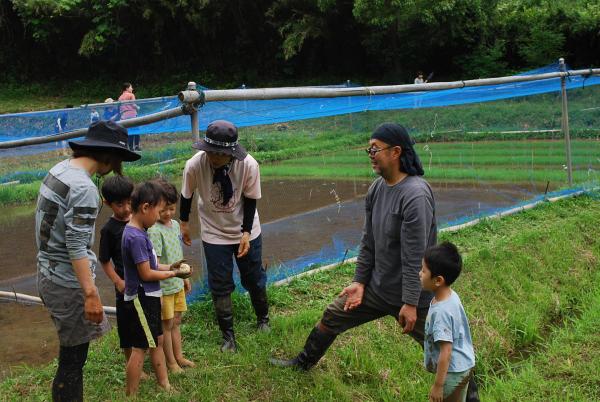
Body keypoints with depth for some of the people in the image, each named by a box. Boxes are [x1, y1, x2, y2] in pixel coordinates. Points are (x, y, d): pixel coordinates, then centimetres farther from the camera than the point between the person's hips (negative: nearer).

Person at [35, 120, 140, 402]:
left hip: (48, 274, 9)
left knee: (72, 351, 20)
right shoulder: (84, 188, -22)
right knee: (73, 357, 2)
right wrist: (91, 294, -24)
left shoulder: (58, 170, 6)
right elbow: (76, 247, -25)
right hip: (68, 282, -9)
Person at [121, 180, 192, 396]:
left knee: (157, 341, 19)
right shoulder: (136, 237, -23)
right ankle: (131, 394, 12)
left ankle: (164, 385, 31)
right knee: (140, 348, 0)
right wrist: (173, 274, -10)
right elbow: (146, 274, -21)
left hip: (148, 297, 10)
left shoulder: (137, 231, 6)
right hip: (141, 299, -10)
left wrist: (170, 266, 2)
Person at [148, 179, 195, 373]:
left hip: (178, 284, 7)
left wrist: (185, 277, 21)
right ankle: (171, 362, 20)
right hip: (164, 286, -7)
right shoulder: (154, 230, -21)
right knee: (166, 324, 7)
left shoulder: (175, 224, 4)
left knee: (176, 322, 19)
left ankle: (179, 356, 32)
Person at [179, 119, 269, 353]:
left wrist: (246, 233, -16)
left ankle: (262, 318, 42)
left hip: (246, 231, 0)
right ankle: (227, 335, 19)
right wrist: (184, 223, 8)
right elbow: (187, 195, -5)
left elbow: (250, 200, -11)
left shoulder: (249, 165, -27)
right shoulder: (195, 165, -25)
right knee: (219, 286, 2)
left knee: (254, 279, 15)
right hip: (214, 233, 0)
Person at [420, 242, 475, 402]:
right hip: (462, 366, 9)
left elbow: (446, 352, -27)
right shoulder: (450, 296, -3)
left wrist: (438, 385, -19)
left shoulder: (442, 311, -31)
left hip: (452, 372, -9)